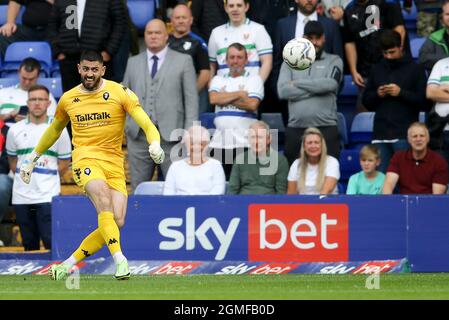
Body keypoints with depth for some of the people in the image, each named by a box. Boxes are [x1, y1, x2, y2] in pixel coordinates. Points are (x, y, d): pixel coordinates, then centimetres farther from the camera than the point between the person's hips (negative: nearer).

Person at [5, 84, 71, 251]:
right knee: (29, 245, 7)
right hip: (21, 197, 3)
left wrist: (46, 178, 6)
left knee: (52, 242, -12)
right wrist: (23, 178, 12)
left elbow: (64, 162, 6)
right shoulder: (15, 130, 7)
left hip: (48, 196, -3)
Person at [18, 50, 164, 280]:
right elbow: (54, 129, 29)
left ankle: (67, 265, -1)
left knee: (117, 222, -13)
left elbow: (145, 122, -8)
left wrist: (154, 144, -28)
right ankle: (120, 260, -38)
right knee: (104, 199, -31)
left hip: (114, 164, 1)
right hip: (85, 159, -1)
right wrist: (33, 157, 35)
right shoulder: (68, 99, 10)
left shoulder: (119, 93, 1)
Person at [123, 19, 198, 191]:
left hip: (170, 134, -3)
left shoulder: (183, 61, 8)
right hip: (139, 134, 3)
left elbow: (191, 98, 3)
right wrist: (125, 123, 3)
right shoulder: (133, 63, 16)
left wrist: (190, 132, -5)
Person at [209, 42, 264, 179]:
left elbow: (252, 104, -8)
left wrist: (225, 98, -2)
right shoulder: (218, 80, 17)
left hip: (244, 142, -3)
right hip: (220, 141, 3)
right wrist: (240, 94, -4)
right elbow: (213, 98, -3)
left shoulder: (254, 79, 8)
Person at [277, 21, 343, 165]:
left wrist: (297, 83, -3)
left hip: (326, 128, -2)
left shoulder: (334, 61, 10)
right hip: (295, 129, 2)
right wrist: (316, 88, -5)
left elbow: (330, 84, -10)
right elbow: (282, 91, -2)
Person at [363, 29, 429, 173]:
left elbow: (425, 102, -3)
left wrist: (401, 93, -13)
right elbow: (367, 102, 20)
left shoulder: (415, 69, 4)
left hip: (404, 135, -4)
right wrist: (377, 94, -1)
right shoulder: (376, 70, 16)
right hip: (380, 134, 4)